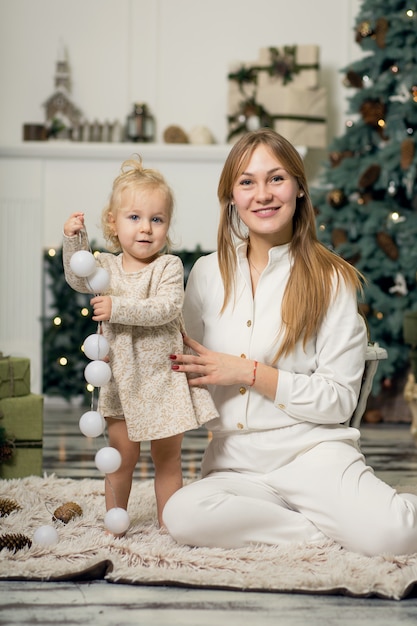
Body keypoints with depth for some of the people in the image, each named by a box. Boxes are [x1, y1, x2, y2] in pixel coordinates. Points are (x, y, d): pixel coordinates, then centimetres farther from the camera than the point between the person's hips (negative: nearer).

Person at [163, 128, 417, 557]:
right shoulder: (208, 273, 9)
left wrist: (249, 372, -13)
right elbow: (188, 372, 17)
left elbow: (339, 400, -5)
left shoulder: (331, 280, 0)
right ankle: (325, 528, -15)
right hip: (236, 463, 4)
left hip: (311, 451, -3)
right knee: (182, 515, -32)